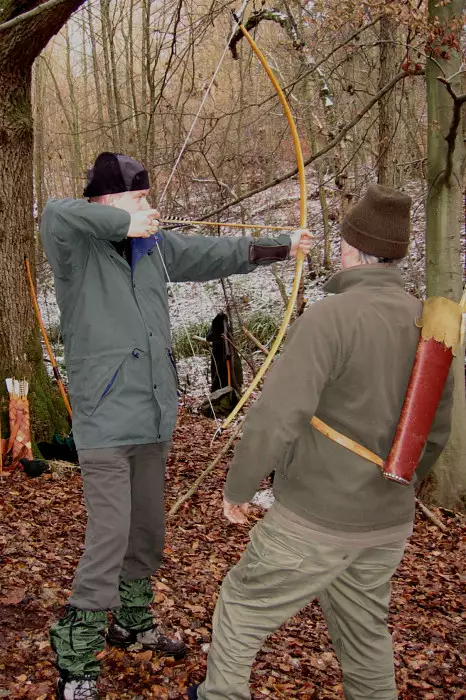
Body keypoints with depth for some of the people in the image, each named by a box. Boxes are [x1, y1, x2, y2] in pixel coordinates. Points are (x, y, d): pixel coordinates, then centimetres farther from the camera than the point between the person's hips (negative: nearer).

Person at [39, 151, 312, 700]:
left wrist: (281, 247, 24)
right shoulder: (77, 249, -11)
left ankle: (133, 623, 41)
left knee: (147, 531, 19)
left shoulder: (155, 247, 9)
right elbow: (58, 215, -33)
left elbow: (217, 253, 20)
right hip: (104, 423, -7)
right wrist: (127, 223, -23)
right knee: (109, 537, -9)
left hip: (151, 419, 7)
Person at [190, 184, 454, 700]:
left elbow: (275, 418, -26)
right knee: (364, 630, 24)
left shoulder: (331, 316, -22)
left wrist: (237, 486, -8)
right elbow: (434, 429, 10)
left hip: (315, 521, -6)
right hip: (386, 523, 7)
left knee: (242, 605, 17)